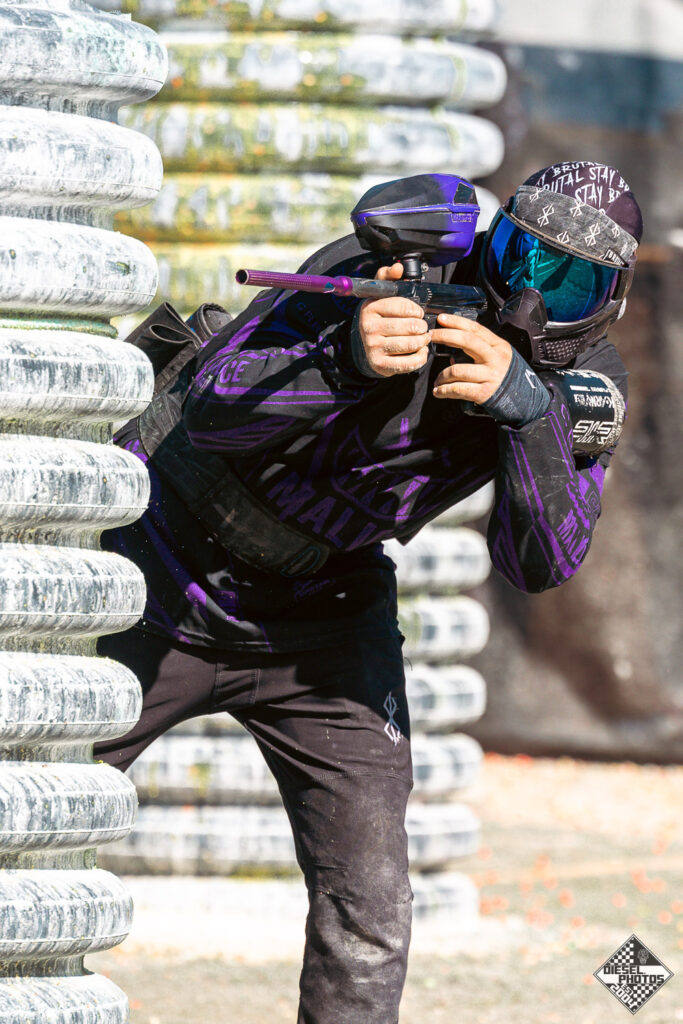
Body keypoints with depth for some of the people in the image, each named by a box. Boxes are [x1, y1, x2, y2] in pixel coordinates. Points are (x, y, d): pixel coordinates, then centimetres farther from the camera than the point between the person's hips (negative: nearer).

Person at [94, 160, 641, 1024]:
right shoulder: (380, 279, -25)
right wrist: (350, 363, -49)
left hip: (325, 618, 3)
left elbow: (539, 563, -22)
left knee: (370, 913, -9)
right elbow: (215, 412, -32)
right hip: (169, 591, -3)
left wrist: (526, 407, -38)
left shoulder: (585, 383, -11)